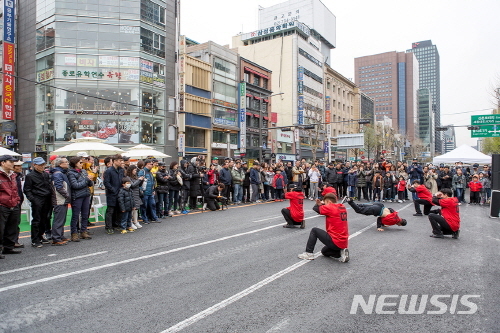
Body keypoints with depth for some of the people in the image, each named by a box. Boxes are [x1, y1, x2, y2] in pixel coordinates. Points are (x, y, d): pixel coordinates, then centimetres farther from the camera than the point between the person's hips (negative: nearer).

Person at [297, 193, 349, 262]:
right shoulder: (342, 207, 8)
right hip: (344, 242, 9)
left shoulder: (330, 208, -15)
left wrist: (319, 204, 14)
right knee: (324, 251, 31)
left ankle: (308, 253, 8)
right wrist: (321, 204, -1)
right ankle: (341, 253, 8)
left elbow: (315, 208, -7)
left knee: (314, 230, 8)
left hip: (335, 242, -8)